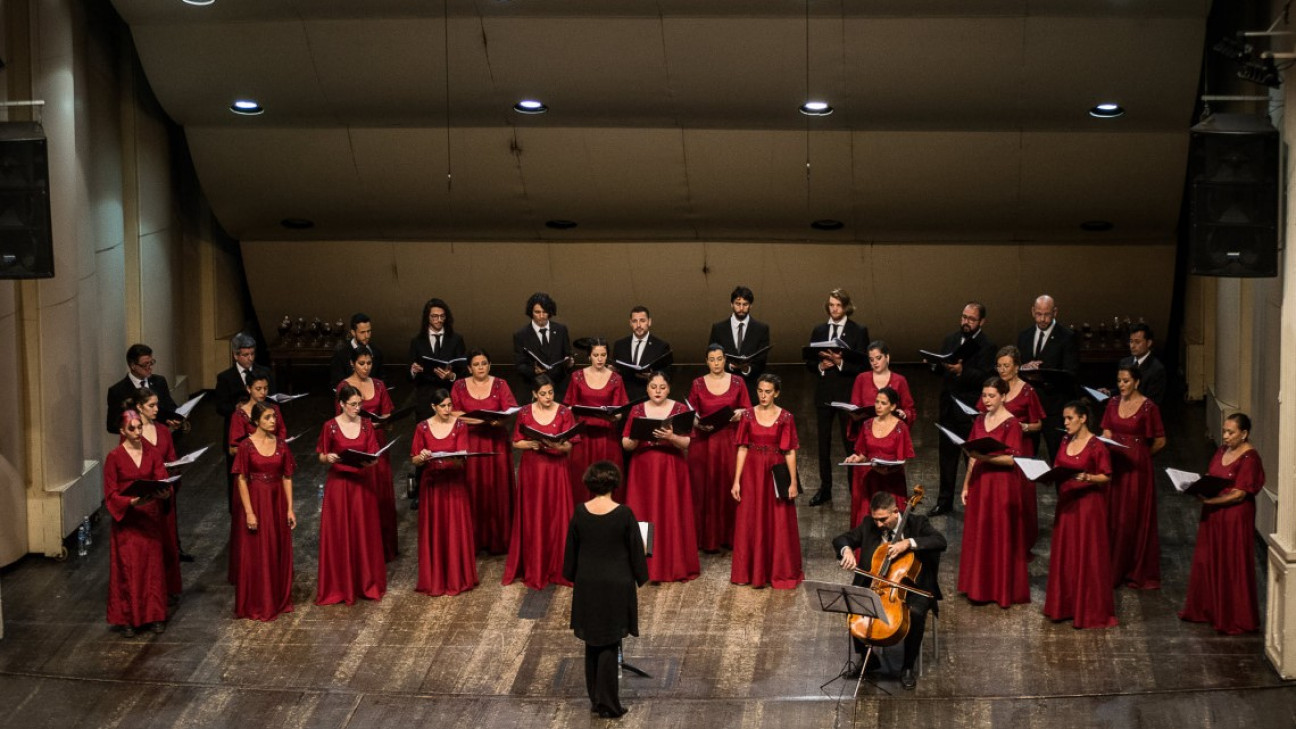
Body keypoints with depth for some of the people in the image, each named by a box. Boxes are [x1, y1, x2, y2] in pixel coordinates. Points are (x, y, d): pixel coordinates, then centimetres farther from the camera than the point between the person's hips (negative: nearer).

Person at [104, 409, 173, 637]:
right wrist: (132, 502, -23)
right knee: (128, 569, 0)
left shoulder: (152, 454, 5)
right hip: (126, 519, -3)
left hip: (151, 518, 3)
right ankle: (128, 618, 9)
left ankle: (155, 615, 17)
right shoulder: (114, 457, -6)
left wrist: (165, 493, -25)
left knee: (153, 567, 7)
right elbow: (111, 494, -7)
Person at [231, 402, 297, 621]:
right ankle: (257, 606, 11)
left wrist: (290, 508, 1)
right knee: (256, 554, 2)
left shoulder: (281, 445, 3)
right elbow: (242, 480, -9)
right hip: (256, 501, -4)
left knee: (279, 552, 10)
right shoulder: (246, 446, -9)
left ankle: (279, 600, 24)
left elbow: (287, 477, 5)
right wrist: (249, 512, -14)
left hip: (277, 502, 4)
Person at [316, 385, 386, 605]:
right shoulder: (330, 427, -4)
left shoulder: (366, 425, 4)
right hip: (338, 485, -3)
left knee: (364, 534, 6)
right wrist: (328, 457, -20)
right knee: (338, 535, 0)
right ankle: (339, 585, 8)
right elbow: (321, 457, 2)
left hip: (362, 484, 3)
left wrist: (369, 461, -18)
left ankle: (366, 582, 18)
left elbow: (373, 456, 4)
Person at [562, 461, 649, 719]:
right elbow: (636, 550, -7)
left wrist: (573, 579, 17)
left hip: (588, 586, 3)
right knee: (610, 644, 3)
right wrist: (640, 581, 6)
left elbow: (571, 550, 4)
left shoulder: (580, 513, -5)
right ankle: (608, 704, 3)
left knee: (592, 643, 15)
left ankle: (595, 699, 22)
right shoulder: (624, 514, -13)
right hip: (617, 586, -3)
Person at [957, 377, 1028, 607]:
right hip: (979, 483, 6)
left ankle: (1003, 590, 7)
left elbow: (1012, 459, -15)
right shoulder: (979, 421, 10)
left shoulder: (1011, 424, -10)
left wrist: (987, 457, -27)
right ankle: (980, 587, 18)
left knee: (1001, 537, -1)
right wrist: (966, 485, 10)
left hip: (1002, 485, -6)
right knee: (978, 536, 9)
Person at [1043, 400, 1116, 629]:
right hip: (1066, 503, 7)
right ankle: (1065, 605, 21)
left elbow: (1106, 477, -10)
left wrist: (1087, 477, -26)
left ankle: (1090, 610, 5)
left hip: (1088, 504, -7)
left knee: (1087, 556, -3)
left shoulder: (1096, 446, -12)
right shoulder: (1065, 442, 9)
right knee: (1064, 554, 11)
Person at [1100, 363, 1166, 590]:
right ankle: (1114, 569, 15)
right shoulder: (1113, 403, 8)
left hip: (1137, 468, -5)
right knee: (1113, 517, 6)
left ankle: (1138, 572, 10)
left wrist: (1139, 454, 6)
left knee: (1136, 518, 1)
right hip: (1115, 465, 5)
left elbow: (1160, 442, -4)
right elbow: (1106, 434, 10)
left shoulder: (1148, 407, -9)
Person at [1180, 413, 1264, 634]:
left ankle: (1235, 619, 11)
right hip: (1213, 516, 8)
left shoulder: (1249, 458, -16)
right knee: (1206, 563, 15)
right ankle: (1206, 610, 29)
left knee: (1232, 568, 1)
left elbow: (1238, 494, -20)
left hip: (1235, 518, -8)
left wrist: (1209, 500, -28)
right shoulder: (1223, 451, 8)